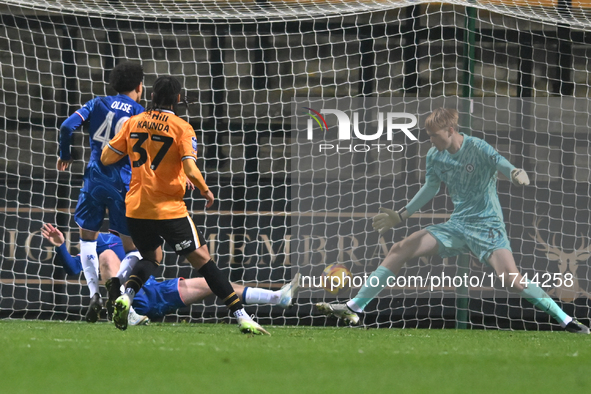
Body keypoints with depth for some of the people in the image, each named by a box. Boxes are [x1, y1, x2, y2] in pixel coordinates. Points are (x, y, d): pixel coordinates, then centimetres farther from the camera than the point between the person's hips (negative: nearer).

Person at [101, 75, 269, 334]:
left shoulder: (133, 123, 5)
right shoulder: (182, 128, -7)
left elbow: (106, 158, 7)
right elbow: (190, 170, -17)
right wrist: (206, 192, 0)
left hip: (135, 207, 4)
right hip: (169, 209, -4)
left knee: (151, 257, 25)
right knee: (201, 259, 2)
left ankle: (126, 296, -5)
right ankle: (241, 317, -3)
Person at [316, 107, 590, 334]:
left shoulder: (478, 149, -15)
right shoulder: (434, 157, 4)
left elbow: (506, 167, -29)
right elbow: (431, 187, 22)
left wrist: (516, 174, -54)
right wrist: (401, 216, 23)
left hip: (487, 227, -6)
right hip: (457, 226, 6)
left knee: (513, 281, -26)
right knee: (399, 250, -5)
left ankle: (567, 322, -15)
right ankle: (353, 309, -3)